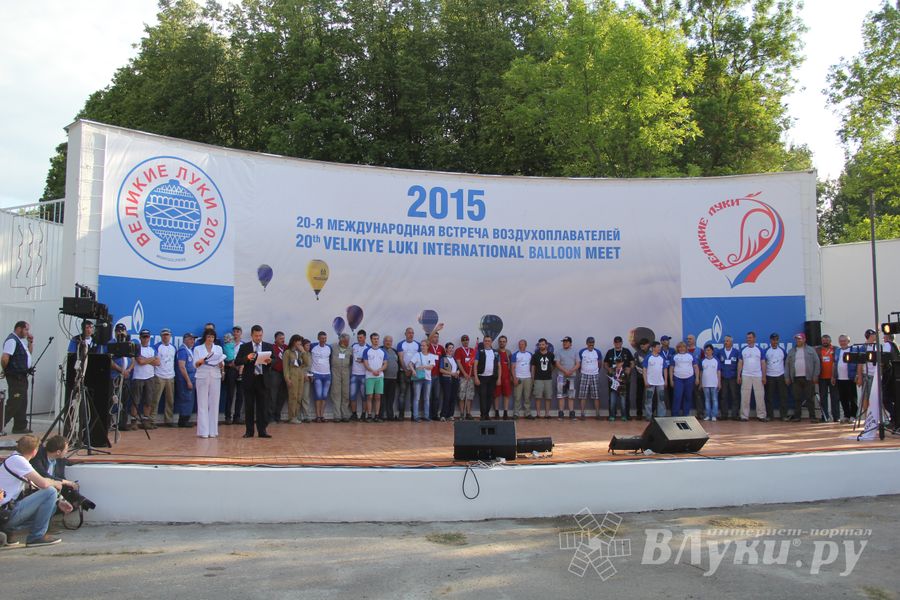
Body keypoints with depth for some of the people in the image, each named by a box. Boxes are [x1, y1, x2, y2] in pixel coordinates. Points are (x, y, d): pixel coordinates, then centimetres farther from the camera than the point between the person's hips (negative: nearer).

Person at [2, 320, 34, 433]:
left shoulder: (20, 340, 15)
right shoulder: (12, 340, -16)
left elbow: (29, 353, 26)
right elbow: (4, 358, -25)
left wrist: (30, 342, 12)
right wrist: (5, 370, -10)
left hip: (22, 376, 10)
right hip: (15, 377, -10)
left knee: (22, 403, 13)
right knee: (13, 404, -8)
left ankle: (20, 427, 19)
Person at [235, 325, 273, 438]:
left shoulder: (268, 346, 8)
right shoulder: (244, 347, 4)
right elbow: (236, 362, -2)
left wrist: (270, 361, -17)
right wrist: (247, 358, -19)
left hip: (263, 380, 1)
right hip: (249, 380, 0)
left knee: (263, 406, 1)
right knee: (249, 406, 5)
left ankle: (262, 431, 6)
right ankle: (249, 431, 13)